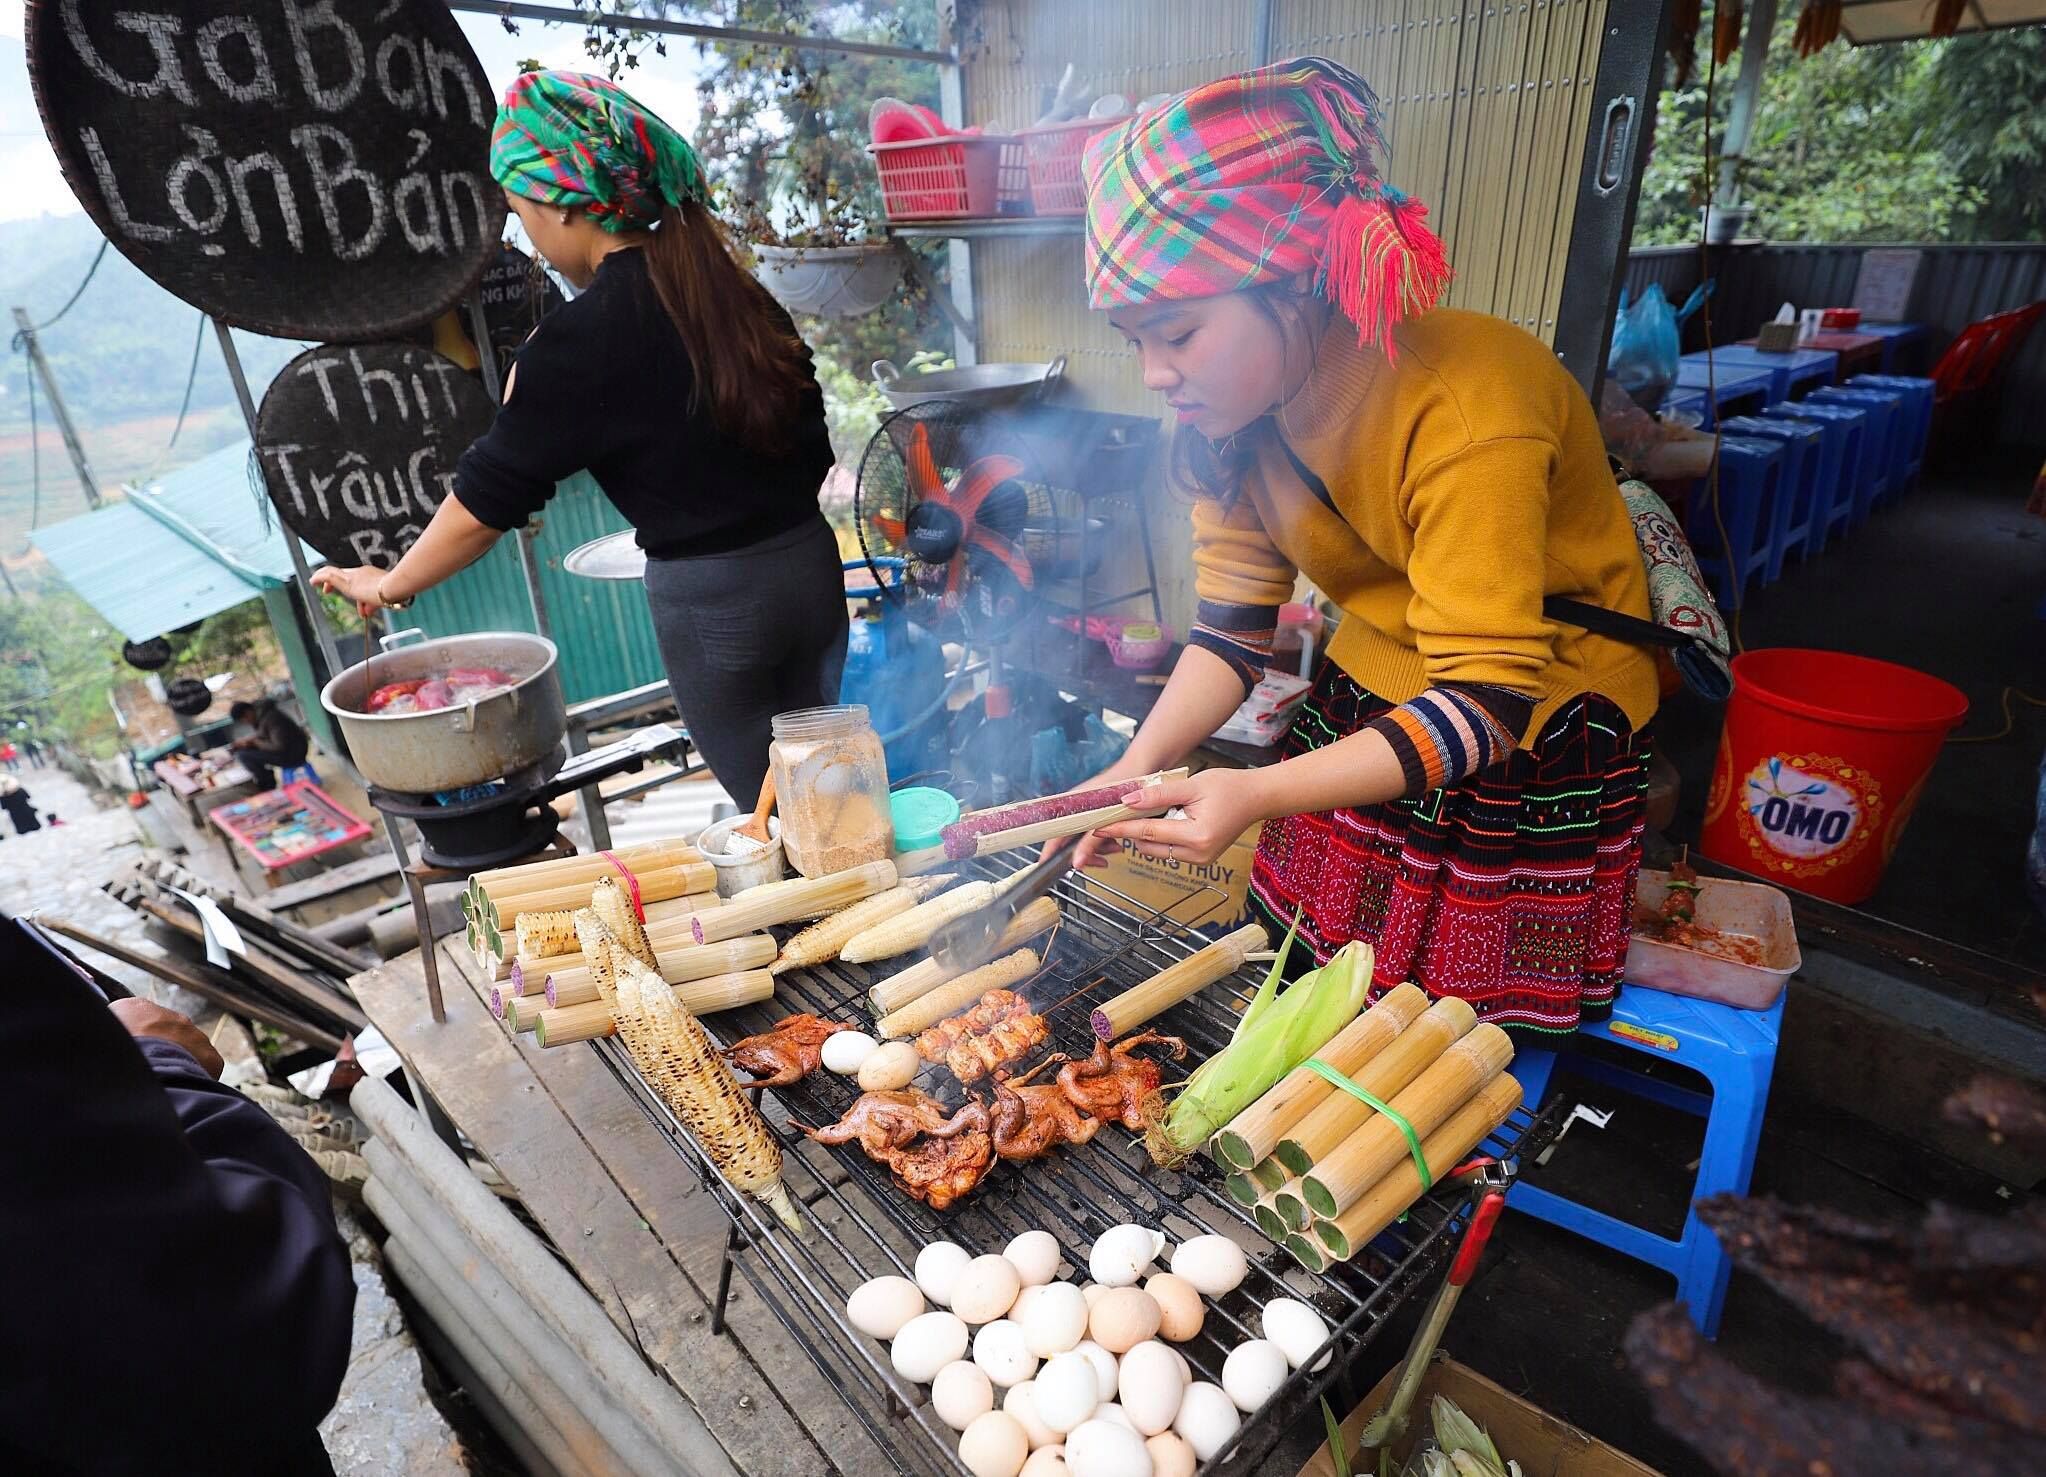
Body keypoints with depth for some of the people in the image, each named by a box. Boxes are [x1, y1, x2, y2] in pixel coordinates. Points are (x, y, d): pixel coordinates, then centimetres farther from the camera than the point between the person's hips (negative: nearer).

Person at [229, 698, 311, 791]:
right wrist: (247, 739, 1)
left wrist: (255, 742, -15)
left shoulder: (270, 717, -24)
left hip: (293, 755, -10)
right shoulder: (260, 713, 5)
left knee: (243, 754, -13)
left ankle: (268, 786, 1)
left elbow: (279, 747, -26)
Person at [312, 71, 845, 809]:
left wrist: (388, 585, 7)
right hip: (810, 562, 7)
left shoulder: (580, 339, -13)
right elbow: (811, 447, 11)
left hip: (709, 598, -7)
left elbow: (487, 498, -7)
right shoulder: (728, 286, 7)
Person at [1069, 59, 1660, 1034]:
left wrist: (1259, 796, -45)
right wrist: (1143, 765, -20)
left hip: (1541, 738, -5)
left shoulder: (1465, 412, -31)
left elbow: (1488, 698, -32)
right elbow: (1232, 629, -4)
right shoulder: (1232, 408, -10)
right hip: (1371, 702, 6)